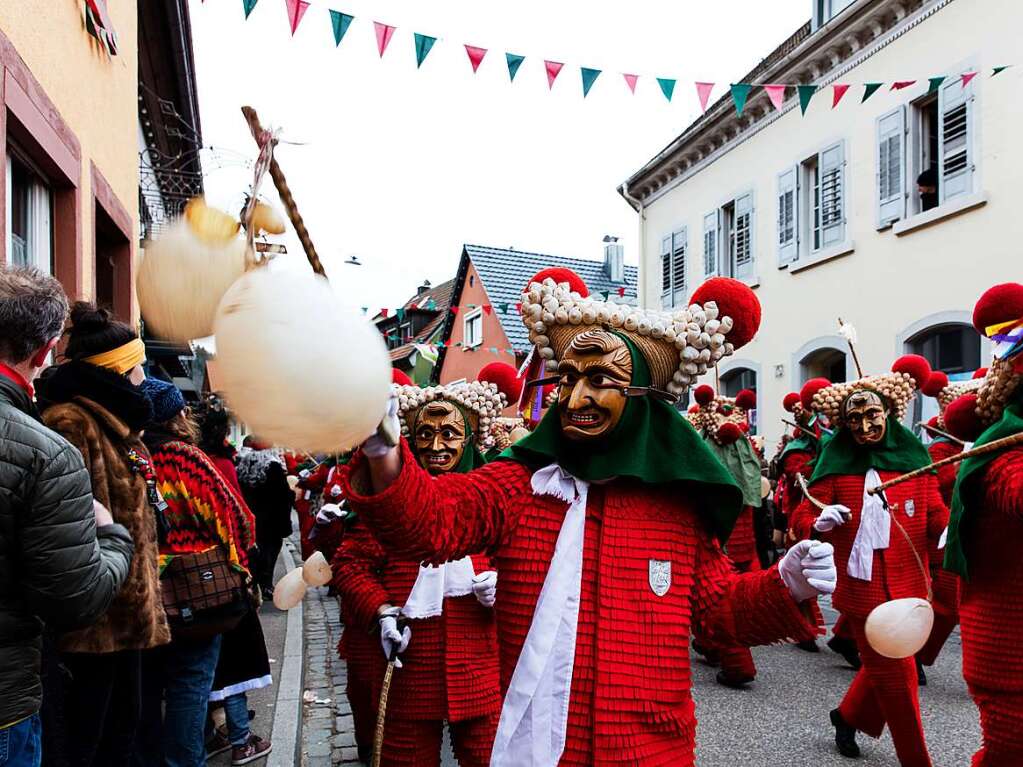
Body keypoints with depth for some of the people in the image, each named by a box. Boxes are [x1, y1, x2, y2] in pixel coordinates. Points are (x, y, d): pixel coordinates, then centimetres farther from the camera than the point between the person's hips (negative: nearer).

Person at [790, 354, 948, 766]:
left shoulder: (913, 456, 1)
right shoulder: (836, 463, -6)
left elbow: (936, 512, 2)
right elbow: (801, 517, -9)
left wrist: (947, 533, -21)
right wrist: (820, 523, -31)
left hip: (907, 584, 4)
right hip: (863, 586, -4)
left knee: (884, 666, 20)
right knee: (896, 675, 6)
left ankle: (848, 717, 45)